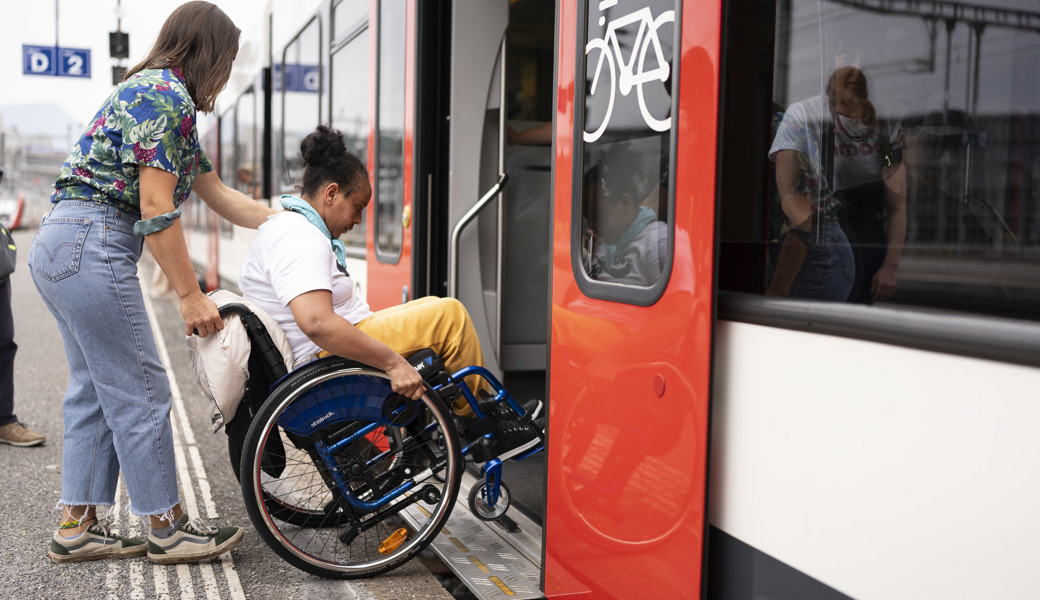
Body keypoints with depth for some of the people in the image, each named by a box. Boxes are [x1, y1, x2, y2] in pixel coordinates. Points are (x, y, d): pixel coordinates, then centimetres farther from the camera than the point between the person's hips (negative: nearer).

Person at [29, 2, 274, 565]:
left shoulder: (158, 93, 22)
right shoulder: (168, 96, -11)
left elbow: (217, 193, 25)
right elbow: (157, 210, -18)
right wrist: (191, 296, -14)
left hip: (57, 248, 11)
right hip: (91, 246, -11)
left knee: (93, 388, 14)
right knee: (140, 392, -2)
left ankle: (77, 527, 21)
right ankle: (168, 529, 10)